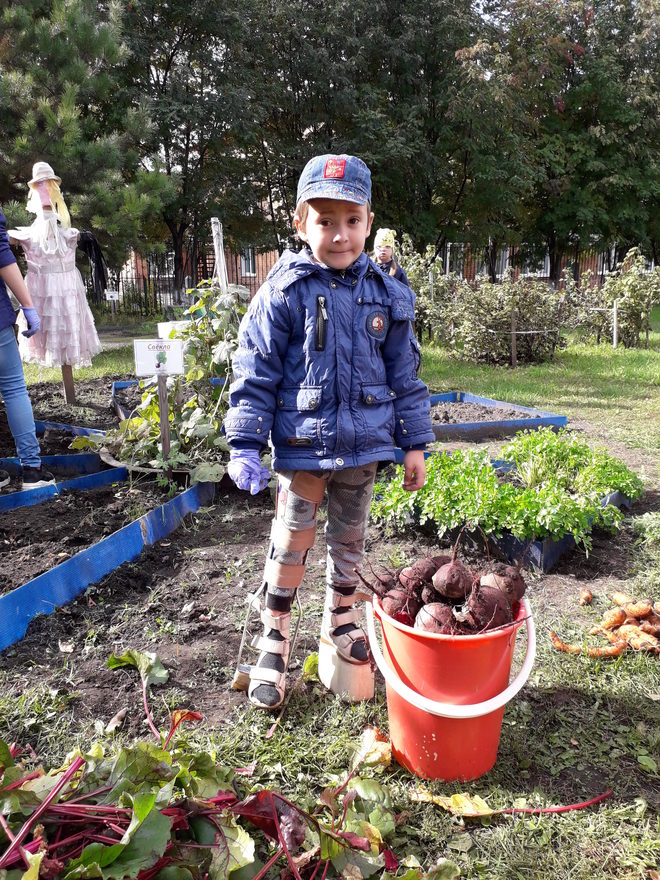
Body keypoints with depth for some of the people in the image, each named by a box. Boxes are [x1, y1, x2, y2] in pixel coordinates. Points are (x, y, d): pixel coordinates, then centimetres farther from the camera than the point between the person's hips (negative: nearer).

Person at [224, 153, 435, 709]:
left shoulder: (386, 295, 2)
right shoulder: (284, 293, -8)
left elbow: (404, 374, 8)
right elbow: (255, 374, -6)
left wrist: (414, 443, 8)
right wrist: (245, 446, -11)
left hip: (363, 444, 3)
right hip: (302, 445, -3)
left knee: (350, 539, 17)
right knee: (292, 541, 7)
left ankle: (341, 620, 39)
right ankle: (275, 635, 26)